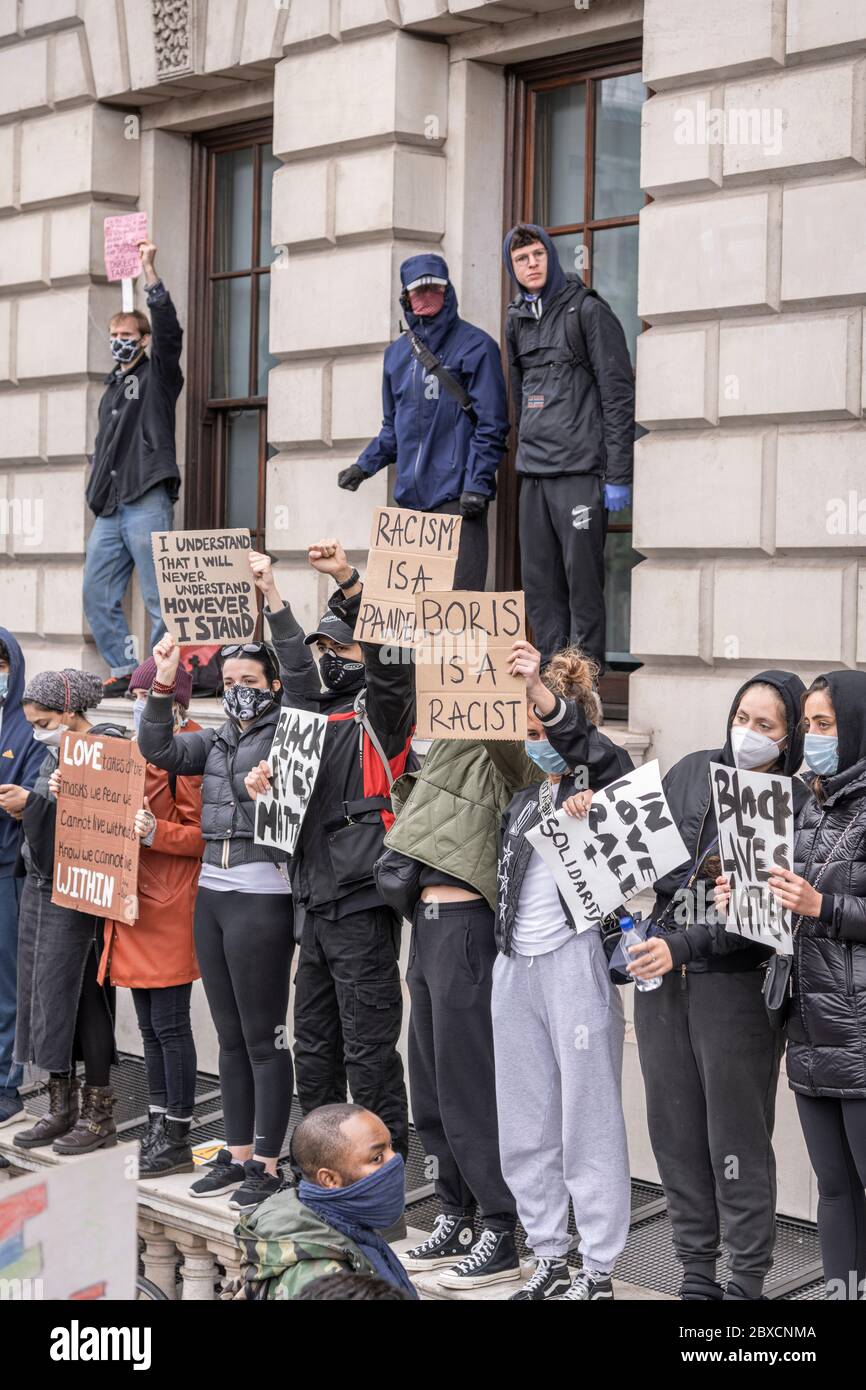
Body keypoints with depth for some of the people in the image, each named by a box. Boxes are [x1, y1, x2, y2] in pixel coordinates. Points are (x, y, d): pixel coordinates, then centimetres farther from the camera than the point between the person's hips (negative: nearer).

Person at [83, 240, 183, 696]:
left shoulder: (157, 376, 4)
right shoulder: (112, 389, 24)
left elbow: (169, 331, -13)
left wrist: (149, 270, -16)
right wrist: (95, 493, 16)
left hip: (147, 502, -8)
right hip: (110, 509, 8)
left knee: (158, 598, -8)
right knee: (97, 595, 4)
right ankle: (123, 671, 11)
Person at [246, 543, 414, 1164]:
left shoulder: (380, 712, -6)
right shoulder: (322, 712, 16)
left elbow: (390, 656, -23)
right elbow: (297, 663, 30)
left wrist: (349, 580, -31)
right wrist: (270, 588, 30)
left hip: (362, 909, -9)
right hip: (316, 907, 9)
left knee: (369, 1050, -5)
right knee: (315, 1045, 15)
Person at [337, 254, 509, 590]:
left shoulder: (475, 346, -1)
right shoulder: (398, 353, 18)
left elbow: (491, 424, -6)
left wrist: (477, 483, -13)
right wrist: (364, 465, 18)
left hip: (457, 494, -6)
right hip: (411, 494, 6)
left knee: (460, 590, -12)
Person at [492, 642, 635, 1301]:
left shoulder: (602, 778, -4)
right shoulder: (524, 795, 15)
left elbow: (593, 753, -25)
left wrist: (544, 693, -39)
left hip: (577, 961, -7)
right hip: (516, 966, 7)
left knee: (589, 1119, -1)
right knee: (525, 1123, 11)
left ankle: (598, 1271, 8)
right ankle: (549, 1258, 24)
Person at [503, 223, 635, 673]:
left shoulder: (587, 311, -3)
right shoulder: (517, 319, 16)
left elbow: (619, 394, -7)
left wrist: (618, 475, -12)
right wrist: (526, 452, 18)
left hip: (580, 469, -6)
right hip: (533, 473, 6)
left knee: (582, 578, -6)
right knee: (540, 583, 6)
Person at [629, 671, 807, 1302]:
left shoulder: (796, 805, -8)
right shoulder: (692, 772, 7)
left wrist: (683, 948, -20)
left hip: (738, 983, -5)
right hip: (660, 977, 5)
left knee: (736, 1138, 1)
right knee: (675, 1131, 11)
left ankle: (748, 1281, 14)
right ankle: (697, 1275, 24)